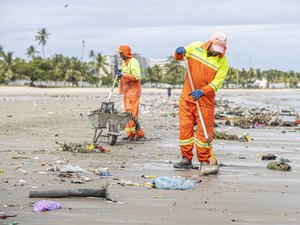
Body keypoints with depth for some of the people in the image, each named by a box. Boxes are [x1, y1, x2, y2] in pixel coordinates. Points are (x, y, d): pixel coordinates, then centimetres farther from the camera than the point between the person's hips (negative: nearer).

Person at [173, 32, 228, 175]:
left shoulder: (222, 61, -9)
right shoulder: (195, 47, -1)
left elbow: (217, 82, -16)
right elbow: (179, 57, 14)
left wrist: (202, 91, -30)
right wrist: (179, 53, -11)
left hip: (205, 99, -3)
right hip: (186, 96, 3)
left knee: (204, 130, -4)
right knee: (185, 127, 4)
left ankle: (204, 162, 1)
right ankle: (186, 159, 12)